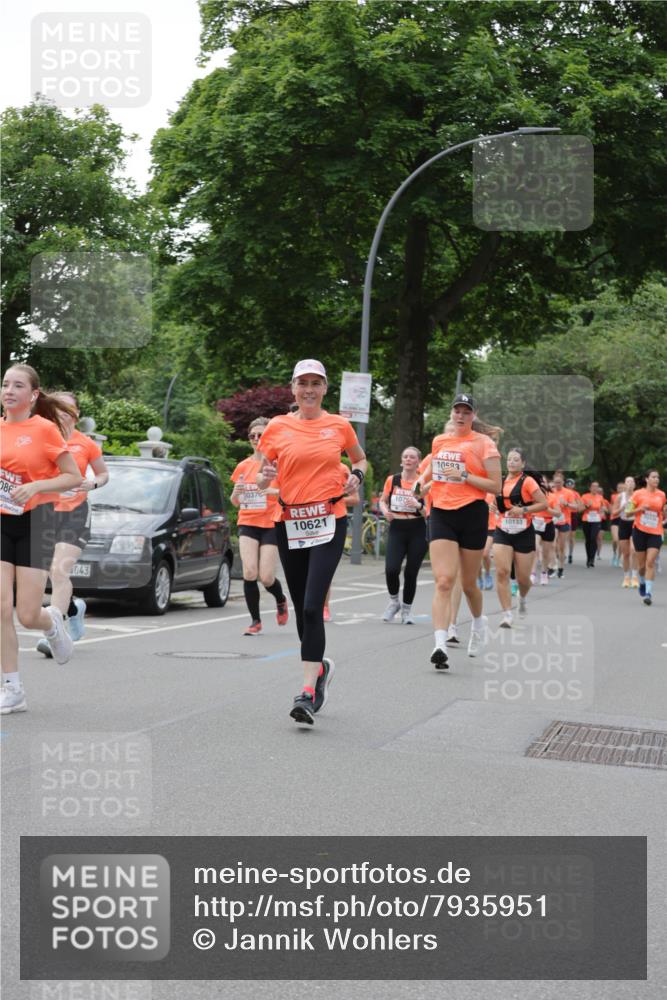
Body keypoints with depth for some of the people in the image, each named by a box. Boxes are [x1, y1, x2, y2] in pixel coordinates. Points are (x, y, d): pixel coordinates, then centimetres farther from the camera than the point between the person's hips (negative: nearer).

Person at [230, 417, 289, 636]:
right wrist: (236, 492, -8)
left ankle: (281, 601, 28)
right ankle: (255, 621, 2)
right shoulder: (243, 466, 8)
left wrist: (275, 491, -24)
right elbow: (235, 502, 15)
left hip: (271, 524, -3)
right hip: (247, 523, 3)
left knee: (266, 577, -6)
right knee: (249, 573, -13)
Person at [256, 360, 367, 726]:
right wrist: (266, 477, -14)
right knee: (301, 608, 10)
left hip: (328, 523, -2)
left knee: (312, 607, -15)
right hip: (289, 524, 2)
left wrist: (356, 476, 1)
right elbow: (262, 480, 9)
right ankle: (320, 666, 36)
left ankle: (308, 692, -14)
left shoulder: (339, 425, 5)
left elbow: (360, 459, 22)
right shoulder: (277, 427, 4)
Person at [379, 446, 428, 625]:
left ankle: (406, 609, 22)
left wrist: (419, 506, -22)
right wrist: (385, 511, -2)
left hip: (417, 531, -1)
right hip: (396, 529, 1)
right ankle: (394, 601, 14)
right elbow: (383, 501, 19)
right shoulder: (392, 480, 5)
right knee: (391, 569, -14)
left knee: (411, 573, 1)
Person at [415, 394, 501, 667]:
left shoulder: (483, 443, -2)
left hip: (472, 514, -2)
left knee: (468, 583, 11)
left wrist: (464, 476, -16)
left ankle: (479, 622, 43)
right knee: (443, 581, -13)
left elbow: (495, 486, -7)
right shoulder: (439, 440, 12)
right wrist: (422, 479, 12)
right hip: (441, 514, 2)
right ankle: (440, 644, -22)